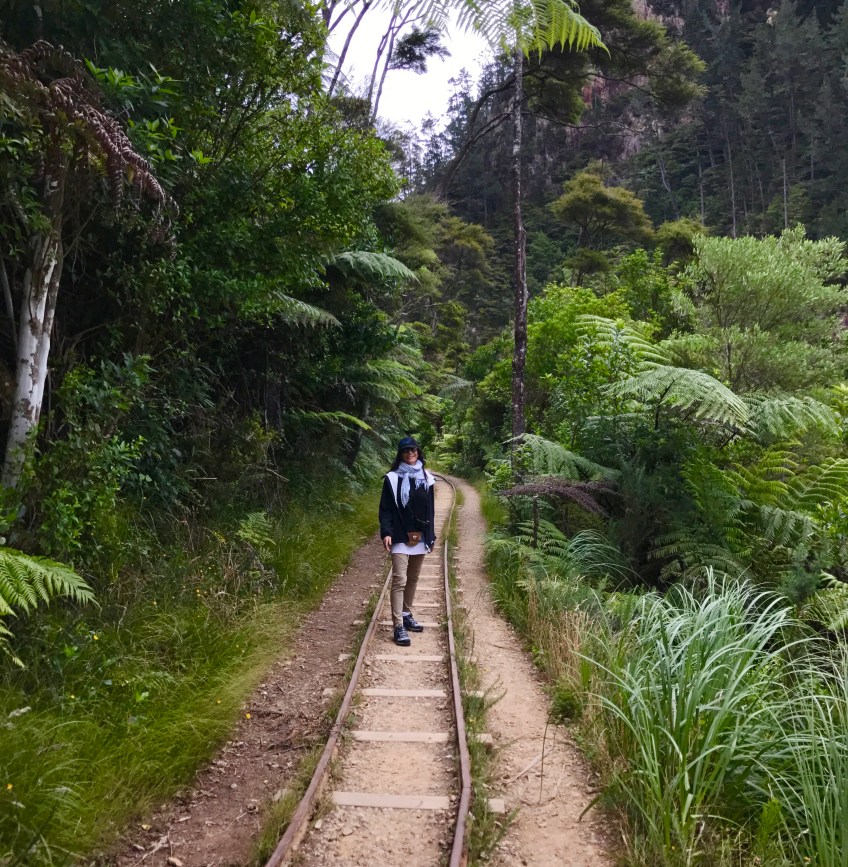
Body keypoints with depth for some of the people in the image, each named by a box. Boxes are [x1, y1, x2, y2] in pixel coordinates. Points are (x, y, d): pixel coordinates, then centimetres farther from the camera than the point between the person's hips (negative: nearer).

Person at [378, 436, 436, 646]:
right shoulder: (392, 478, -4)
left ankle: (407, 615, 28)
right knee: (399, 580, -9)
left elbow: (430, 509, 12)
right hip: (400, 538, -5)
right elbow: (385, 508, -5)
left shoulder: (426, 478, 8)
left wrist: (431, 536, 10)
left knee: (413, 579, 14)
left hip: (420, 538, 5)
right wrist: (386, 532, -17)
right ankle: (398, 626, -9)